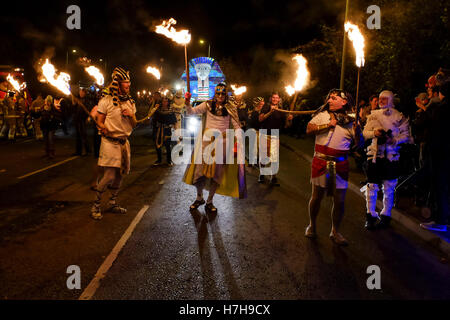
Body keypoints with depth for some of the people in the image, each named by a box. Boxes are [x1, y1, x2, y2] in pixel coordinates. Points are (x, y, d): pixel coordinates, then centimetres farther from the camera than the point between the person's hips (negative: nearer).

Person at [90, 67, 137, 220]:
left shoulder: (130, 102, 12)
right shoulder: (106, 100, -5)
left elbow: (134, 125, 14)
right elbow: (99, 121, -3)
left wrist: (131, 115, -6)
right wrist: (104, 128, -25)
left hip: (124, 142, 6)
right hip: (110, 142, -6)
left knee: (120, 174, 9)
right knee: (109, 176, -10)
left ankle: (113, 203, 25)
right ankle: (96, 206, 7)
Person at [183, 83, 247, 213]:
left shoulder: (230, 109, 3)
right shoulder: (208, 105, 3)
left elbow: (237, 126, 3)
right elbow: (192, 112, -6)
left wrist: (239, 142, -10)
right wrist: (188, 103, -26)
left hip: (221, 143, 0)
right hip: (206, 141, 0)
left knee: (217, 172, 5)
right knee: (200, 170, 1)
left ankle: (209, 202, 20)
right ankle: (199, 198, 23)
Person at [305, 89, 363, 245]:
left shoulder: (350, 120, 4)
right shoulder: (322, 115, 4)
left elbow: (359, 143, 0)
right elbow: (309, 129, -9)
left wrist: (357, 128, -16)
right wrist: (328, 125, -14)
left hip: (340, 165, 1)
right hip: (321, 162, -1)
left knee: (339, 200, 2)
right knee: (317, 196, 7)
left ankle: (335, 231, 20)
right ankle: (312, 225, 29)